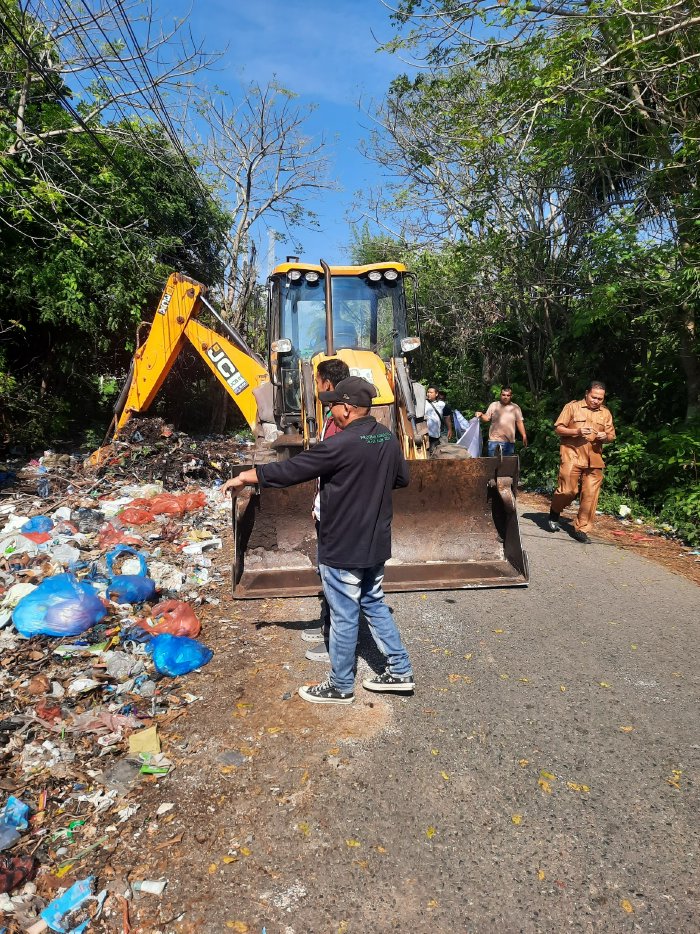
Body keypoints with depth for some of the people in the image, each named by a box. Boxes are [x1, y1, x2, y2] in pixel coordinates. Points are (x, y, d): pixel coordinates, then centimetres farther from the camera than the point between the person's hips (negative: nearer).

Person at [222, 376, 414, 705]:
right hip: (376, 543, 8)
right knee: (374, 604, 22)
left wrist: (244, 477, -6)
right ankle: (400, 671, 32)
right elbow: (402, 478, 16)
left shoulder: (340, 445, -23)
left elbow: (289, 470, -18)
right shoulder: (388, 438, 1)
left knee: (344, 617, 7)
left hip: (343, 549, -8)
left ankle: (340, 687, 26)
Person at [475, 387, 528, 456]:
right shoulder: (493, 405, 6)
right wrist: (481, 415, -15)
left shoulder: (515, 408, 5)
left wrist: (524, 436, -3)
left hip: (509, 442, 0)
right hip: (493, 440, 0)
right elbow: (487, 418, 7)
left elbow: (519, 422, 4)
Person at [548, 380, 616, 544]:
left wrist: (605, 437, -6)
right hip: (572, 457, -3)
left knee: (590, 495, 0)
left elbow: (611, 435, 18)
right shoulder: (572, 407, 3)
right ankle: (554, 513, 22)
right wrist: (577, 431, -14)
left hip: (594, 460, 4)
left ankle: (581, 529, 10)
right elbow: (558, 428, 1)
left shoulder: (605, 413, 13)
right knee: (568, 491, -8)